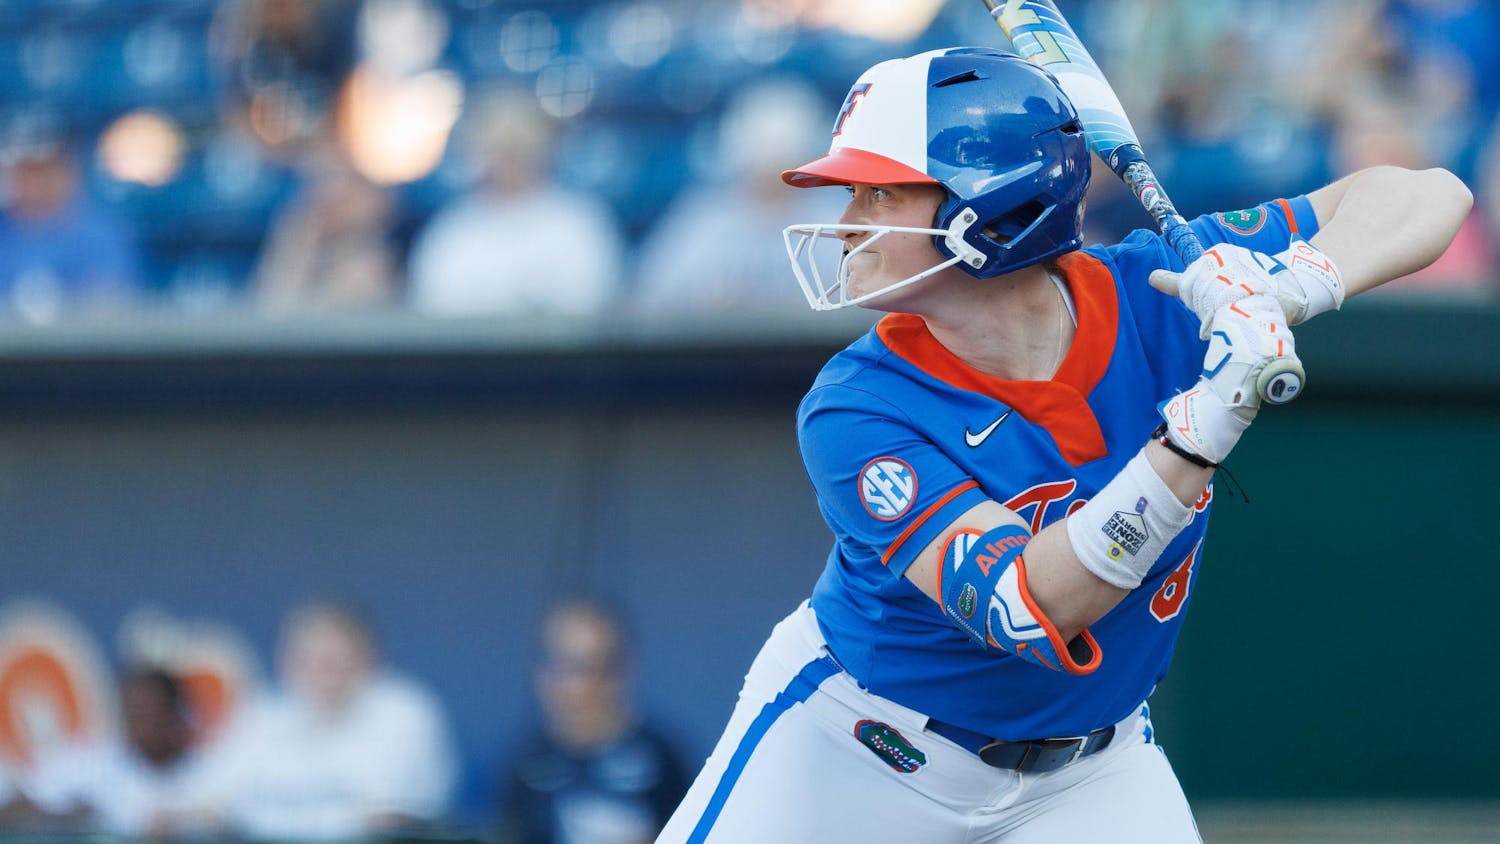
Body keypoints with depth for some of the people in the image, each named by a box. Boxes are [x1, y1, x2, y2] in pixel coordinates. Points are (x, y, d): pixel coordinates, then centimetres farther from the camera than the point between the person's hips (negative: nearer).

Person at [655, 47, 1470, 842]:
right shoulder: (855, 411, -26)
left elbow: (1428, 197, -17)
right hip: (849, 749, -2)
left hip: (1089, 773, 2)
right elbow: (1025, 612, -38)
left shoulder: (1152, 296, -18)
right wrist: (1203, 426, -49)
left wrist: (1292, 286, -38)